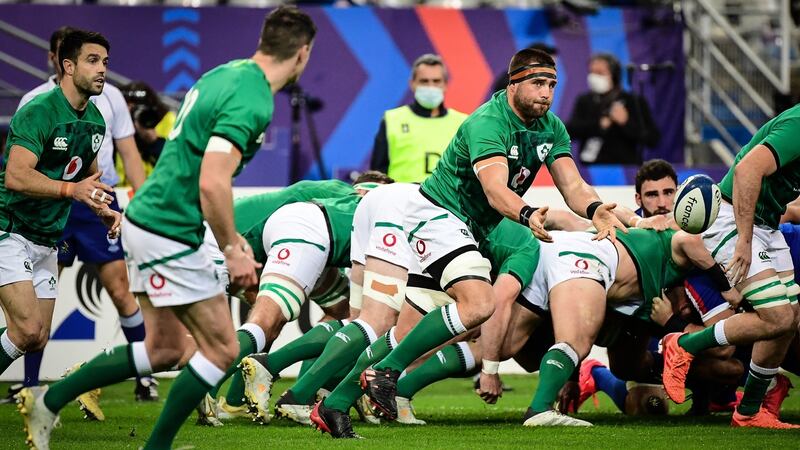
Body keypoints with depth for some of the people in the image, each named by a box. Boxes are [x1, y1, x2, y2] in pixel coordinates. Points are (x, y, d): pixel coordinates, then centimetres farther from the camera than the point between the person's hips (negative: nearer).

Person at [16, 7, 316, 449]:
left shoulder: (226, 73, 10)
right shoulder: (251, 103, -21)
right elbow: (212, 183, -29)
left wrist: (230, 237, 21)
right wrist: (233, 249, -15)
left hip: (147, 221, 10)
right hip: (168, 235, -10)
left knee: (164, 349, 17)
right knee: (222, 349, -1)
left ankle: (48, 400, 21)